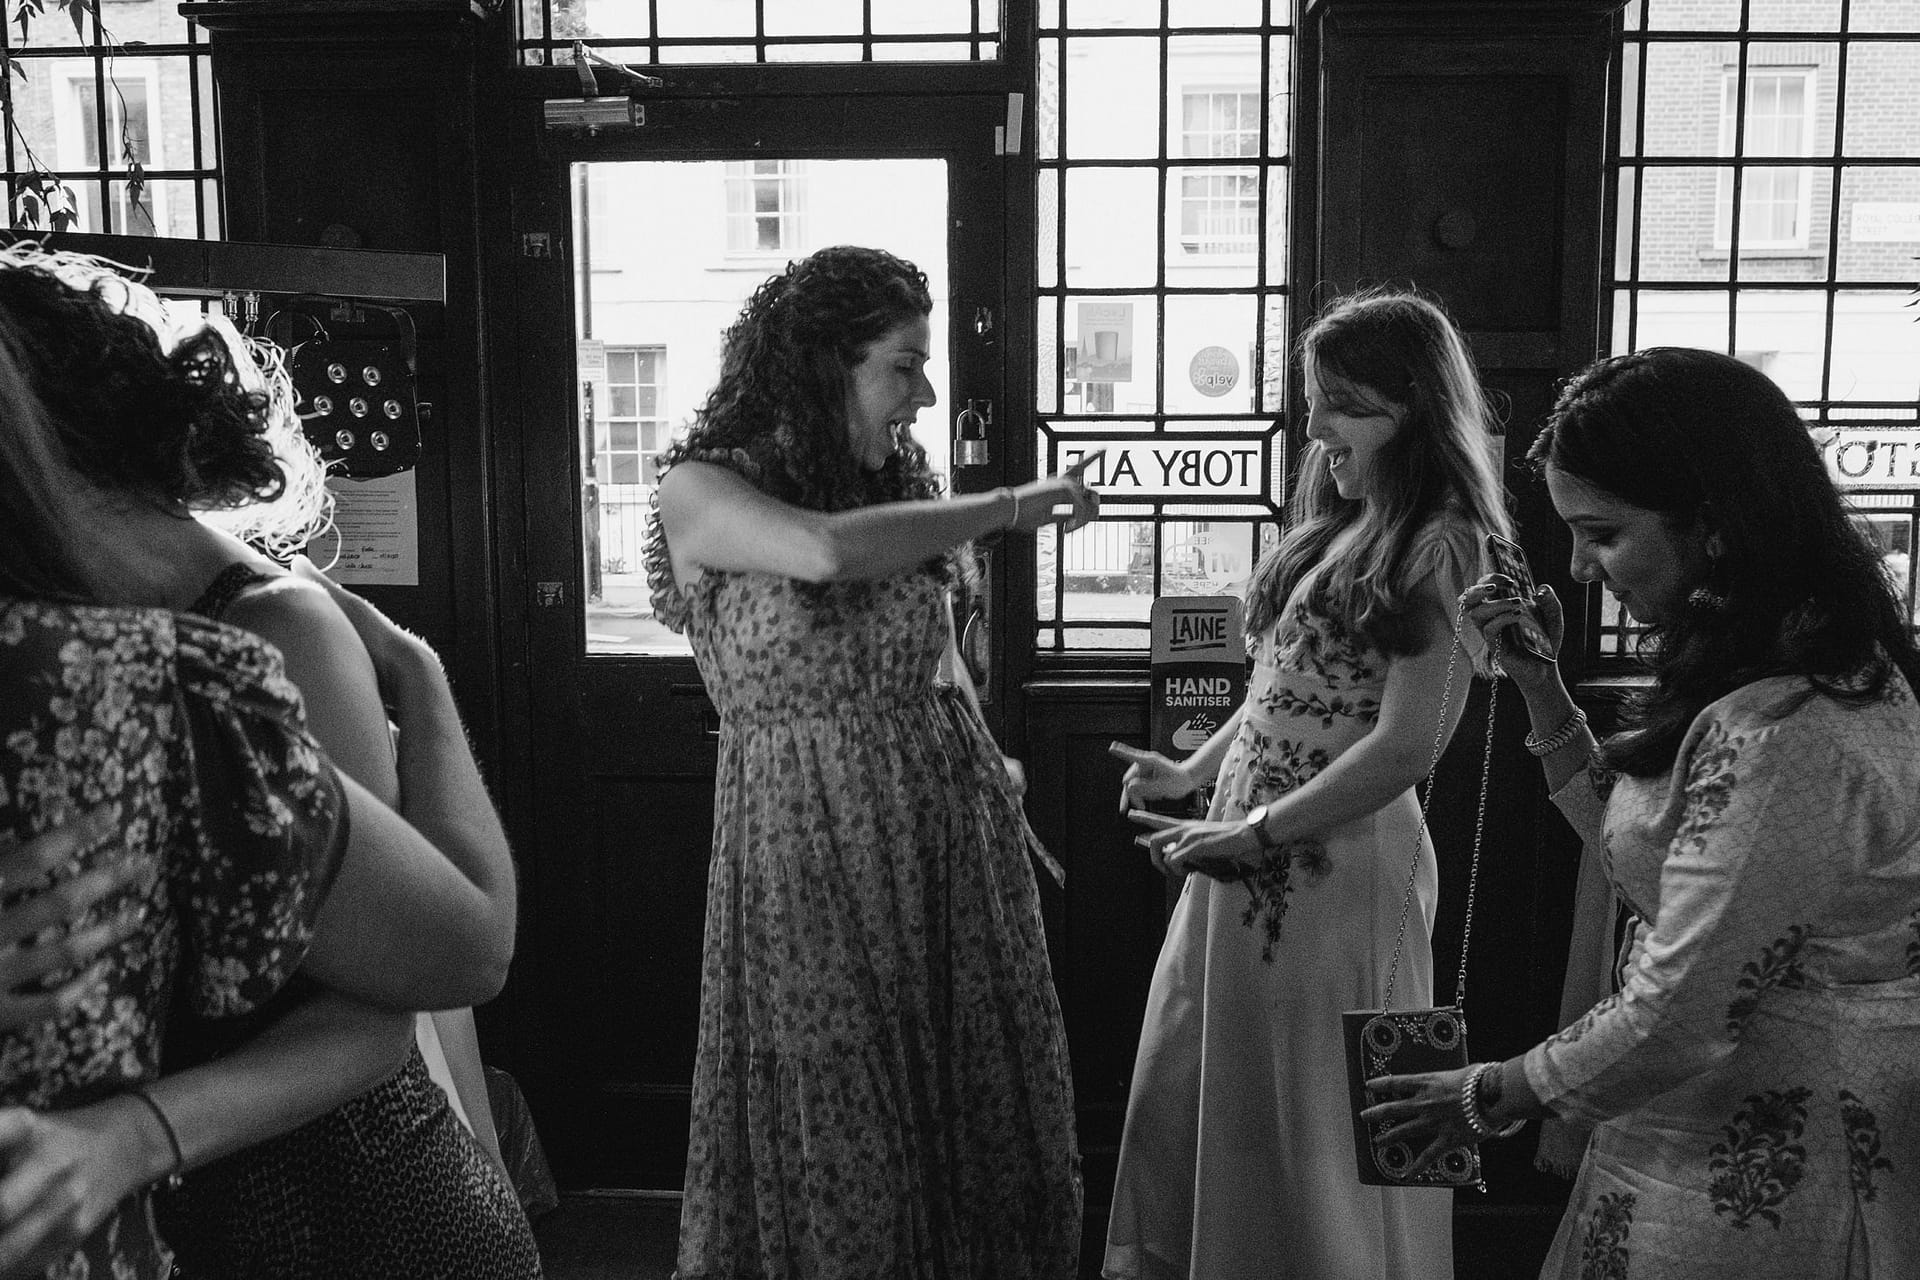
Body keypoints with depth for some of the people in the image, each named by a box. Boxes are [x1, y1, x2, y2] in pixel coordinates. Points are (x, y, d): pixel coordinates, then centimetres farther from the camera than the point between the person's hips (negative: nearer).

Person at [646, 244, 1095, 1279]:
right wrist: (1010, 507, -18)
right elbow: (828, 550, -28)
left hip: (955, 837, 5)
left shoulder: (898, 479, 8)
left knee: (973, 1112, 13)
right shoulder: (702, 487, -9)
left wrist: (983, 760, 9)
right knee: (837, 1145, 8)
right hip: (808, 837, -5)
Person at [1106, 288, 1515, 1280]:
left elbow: (1402, 750, -19)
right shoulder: (1340, 526, 11)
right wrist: (1193, 772, 13)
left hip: (1334, 865, -8)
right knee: (1192, 1101, 18)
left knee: (1313, 1127, 8)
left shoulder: (1439, 546, -13)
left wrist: (1250, 835, -17)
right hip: (1248, 858, 8)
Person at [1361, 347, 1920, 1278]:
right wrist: (1539, 683, 3)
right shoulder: (1817, 667, 4)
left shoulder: (1785, 735, -28)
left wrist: (1492, 1095, -11)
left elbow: (1679, 1016, -26)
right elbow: (1633, 840, 13)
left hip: (1753, 1185, -9)